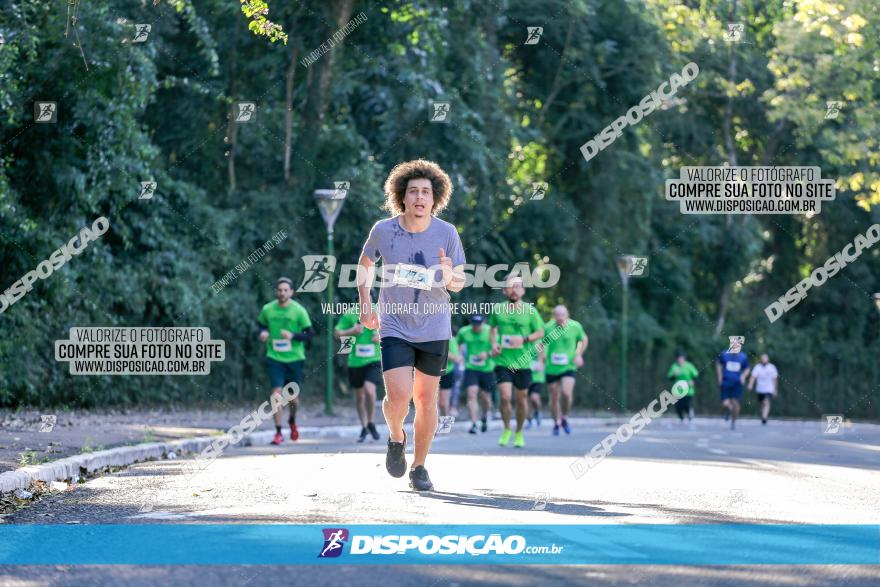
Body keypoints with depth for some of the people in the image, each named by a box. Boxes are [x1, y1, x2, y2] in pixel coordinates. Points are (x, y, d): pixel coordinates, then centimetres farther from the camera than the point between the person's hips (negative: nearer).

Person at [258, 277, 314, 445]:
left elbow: (310, 333, -5)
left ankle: (292, 421, 41)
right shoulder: (267, 309, 0)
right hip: (274, 358, 1)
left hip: (294, 358, 0)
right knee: (277, 393, -12)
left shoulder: (299, 311, -7)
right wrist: (263, 333, -3)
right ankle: (278, 433, -7)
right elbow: (261, 324, 19)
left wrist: (293, 336, -21)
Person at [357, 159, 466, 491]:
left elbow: (459, 284, 1)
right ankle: (396, 438, 18)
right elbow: (365, 262, 14)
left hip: (434, 330, 1)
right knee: (398, 397, -15)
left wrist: (449, 275, -22)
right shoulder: (383, 230, -7)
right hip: (394, 328, -1)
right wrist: (365, 304, 7)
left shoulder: (447, 233, -7)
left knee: (426, 401, 6)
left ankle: (419, 467, 24)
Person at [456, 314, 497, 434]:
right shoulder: (463, 332, -1)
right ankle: (473, 424, -18)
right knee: (471, 395, -15)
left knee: (485, 397, 10)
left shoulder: (490, 332, -8)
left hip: (487, 369, 0)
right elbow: (459, 342, 21)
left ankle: (485, 417, 40)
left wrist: (488, 354, -24)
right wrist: (461, 353, 5)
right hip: (470, 369, 0)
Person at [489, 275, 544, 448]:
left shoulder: (530, 310, -2)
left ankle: (519, 433, 29)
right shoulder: (497, 309, 2)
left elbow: (540, 332, 5)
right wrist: (493, 344, 3)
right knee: (505, 397, -14)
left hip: (523, 362, 0)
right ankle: (506, 429, 10)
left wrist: (524, 339, -12)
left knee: (521, 399, 8)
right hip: (503, 361, 0)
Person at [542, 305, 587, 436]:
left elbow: (584, 339, 14)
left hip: (569, 367, -1)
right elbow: (541, 344, 9)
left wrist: (579, 355, 3)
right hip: (552, 368, 1)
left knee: (566, 393, -19)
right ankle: (556, 423, 27)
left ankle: (564, 418, 6)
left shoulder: (575, 326, -5)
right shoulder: (547, 327, -6)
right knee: (554, 397, 6)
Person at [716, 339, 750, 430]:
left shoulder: (743, 357, 0)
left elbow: (746, 369, 14)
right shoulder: (724, 355, -1)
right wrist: (720, 376, 7)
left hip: (737, 384, 0)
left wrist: (743, 376, -6)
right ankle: (728, 410, 30)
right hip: (726, 383, 0)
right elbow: (719, 364, 16)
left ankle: (733, 422, 16)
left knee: (735, 403, -4)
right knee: (725, 404, -8)